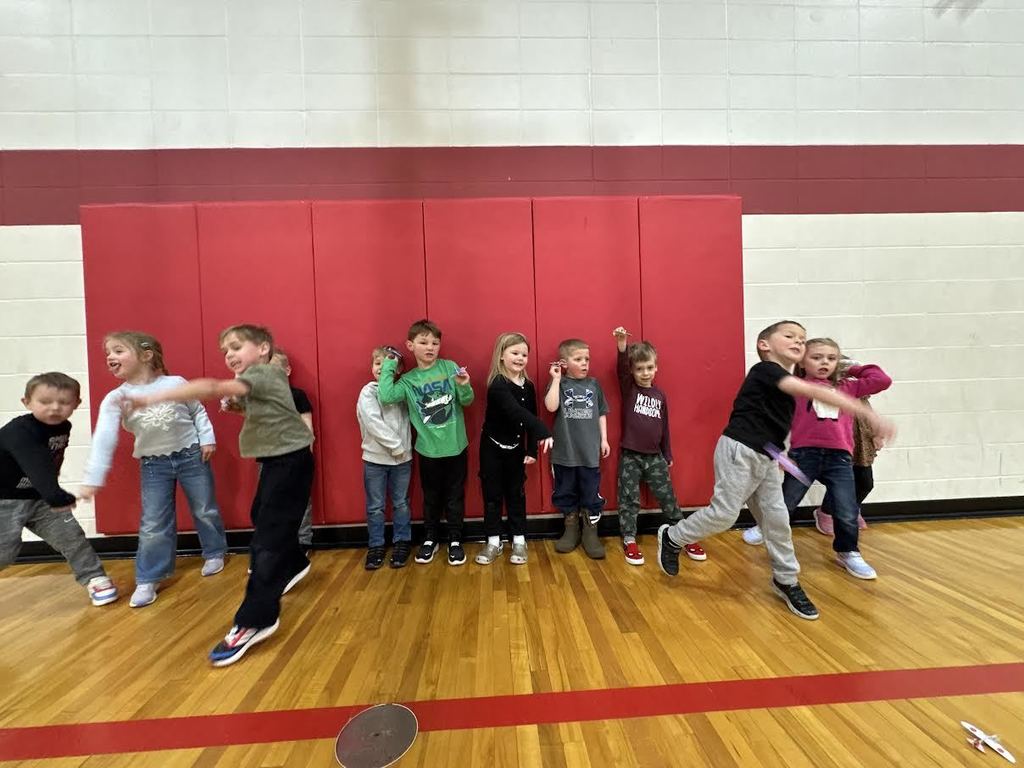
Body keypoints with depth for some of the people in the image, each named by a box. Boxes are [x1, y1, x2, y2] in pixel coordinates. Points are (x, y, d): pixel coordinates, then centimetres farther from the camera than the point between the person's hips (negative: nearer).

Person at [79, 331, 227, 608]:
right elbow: (103, 438, -14)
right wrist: (92, 478, -19)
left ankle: (214, 553, 32)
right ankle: (148, 579, 21)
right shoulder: (115, 399, -7)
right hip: (153, 464, 2)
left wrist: (207, 439, -6)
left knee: (205, 511, 11)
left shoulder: (175, 383, -10)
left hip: (191, 455, -1)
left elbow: (198, 411, 2)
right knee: (153, 525, 4)